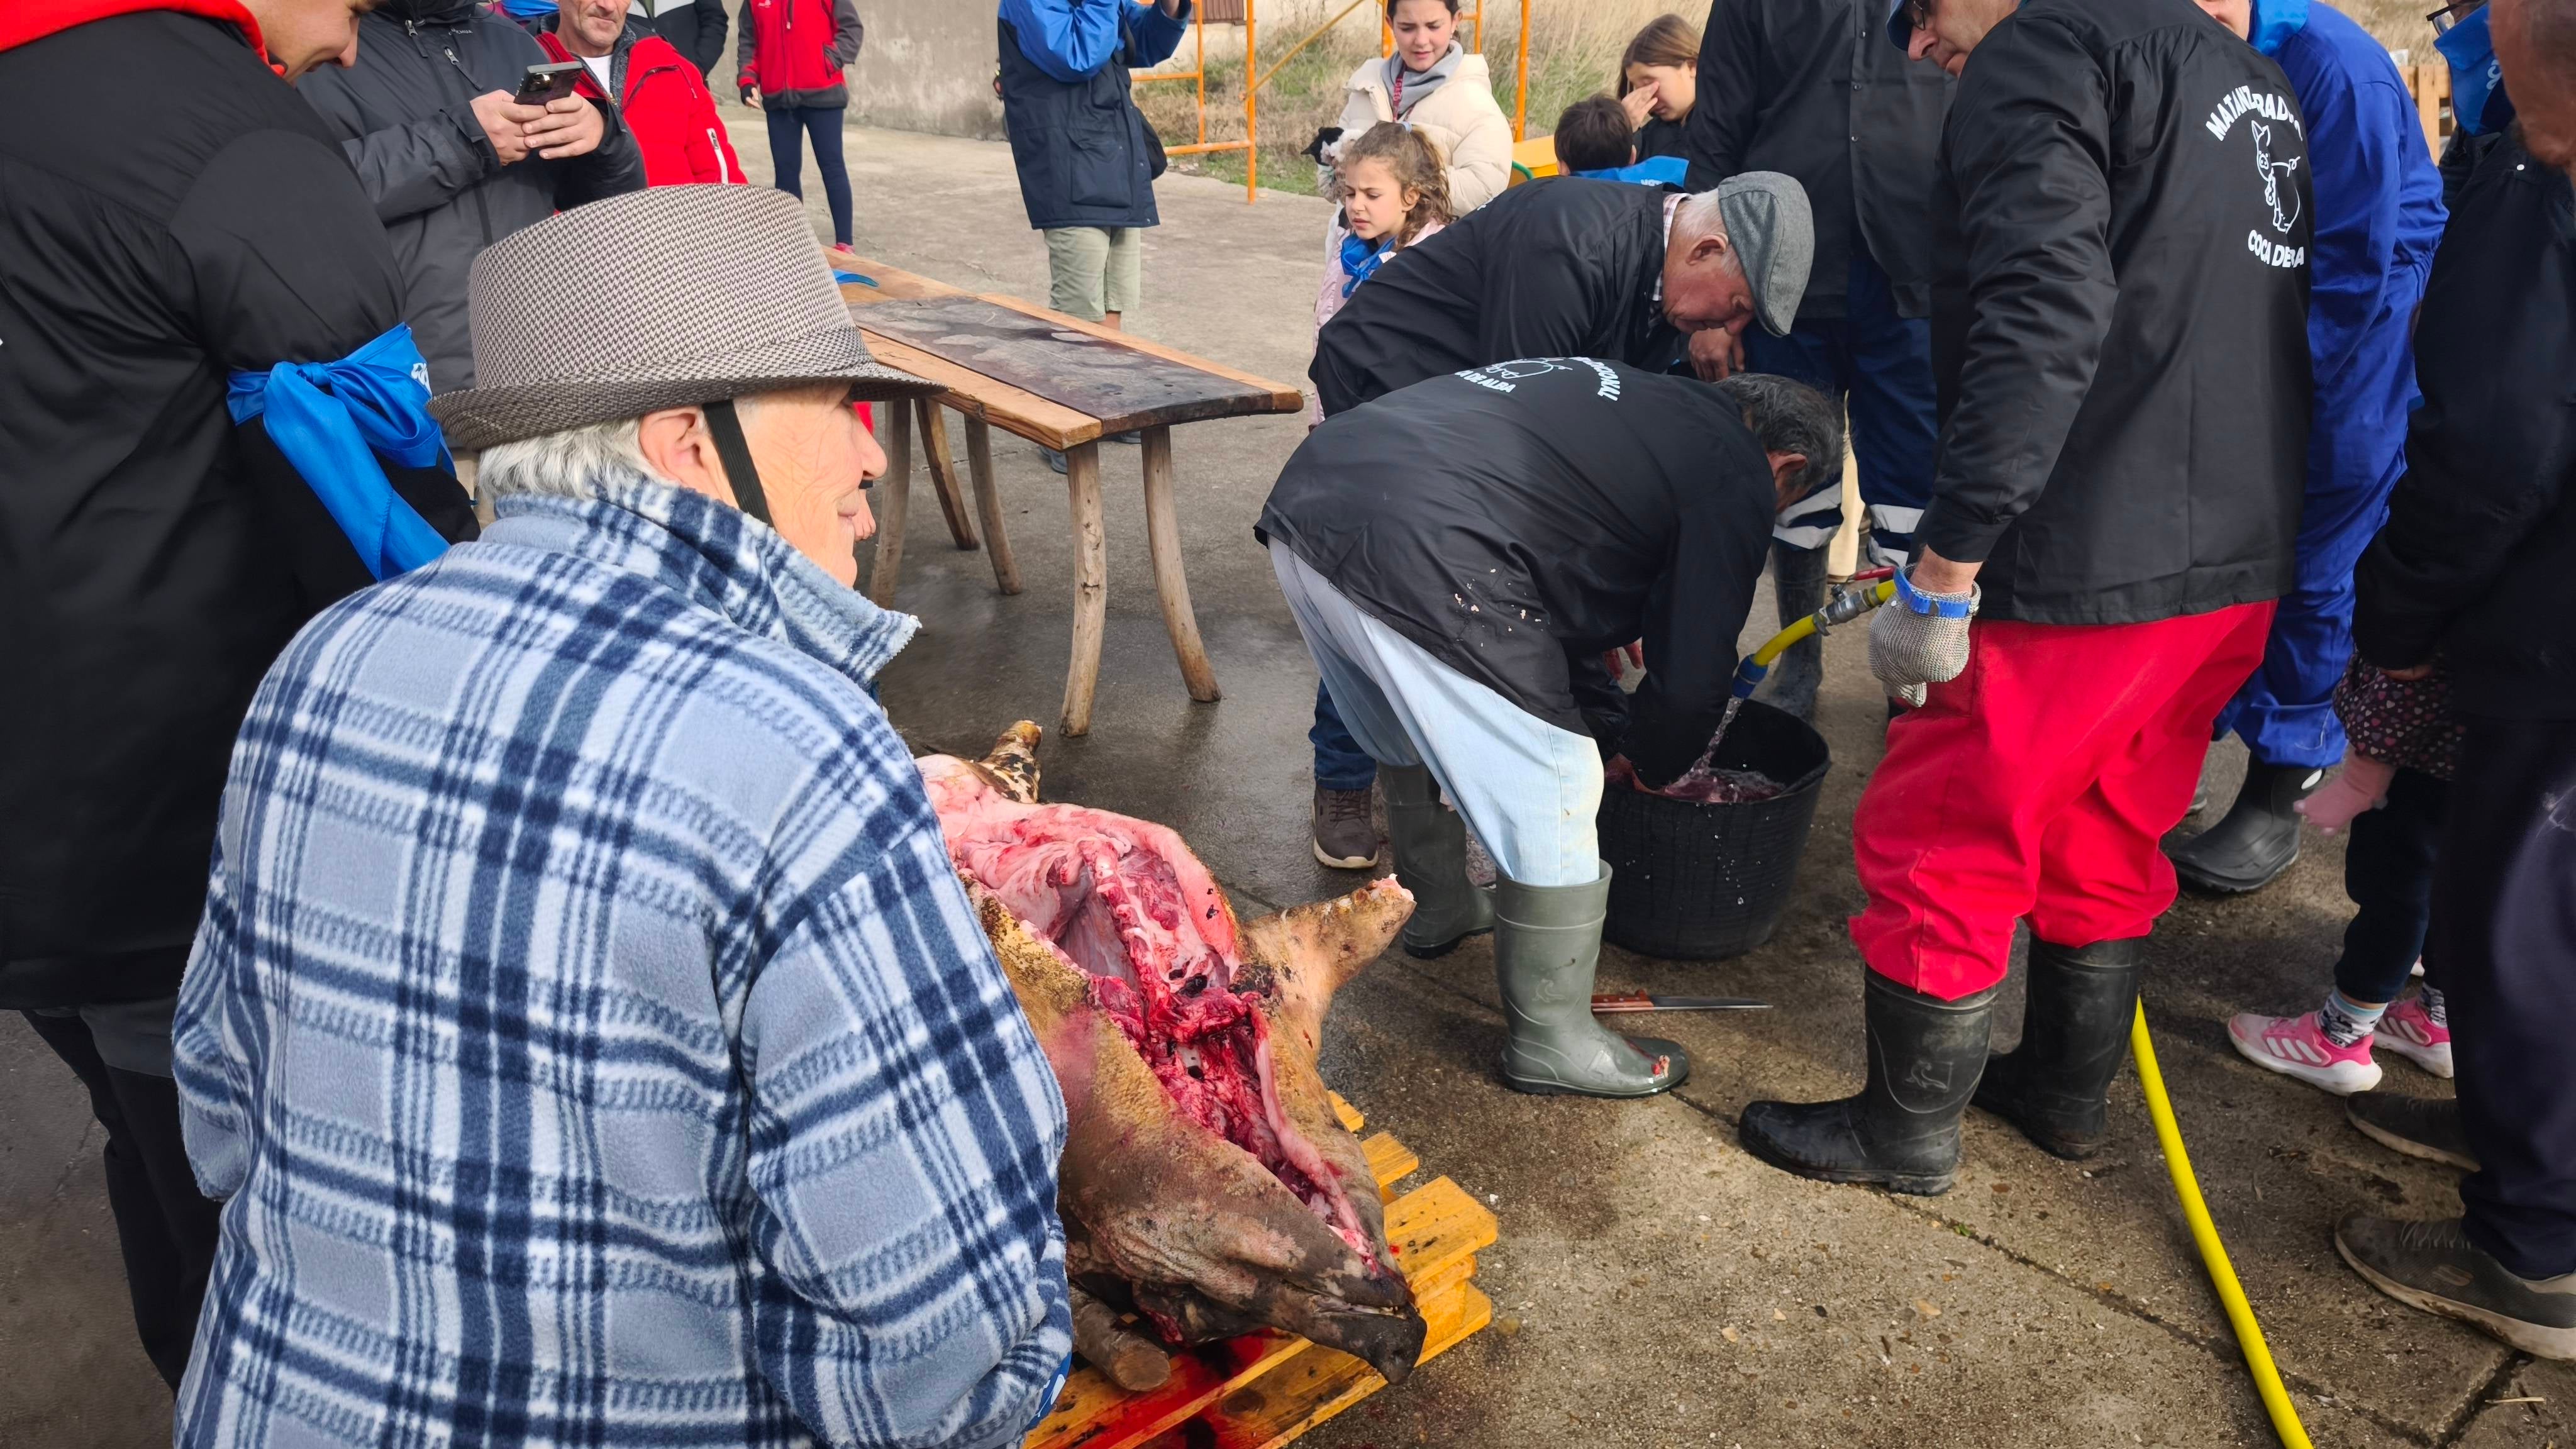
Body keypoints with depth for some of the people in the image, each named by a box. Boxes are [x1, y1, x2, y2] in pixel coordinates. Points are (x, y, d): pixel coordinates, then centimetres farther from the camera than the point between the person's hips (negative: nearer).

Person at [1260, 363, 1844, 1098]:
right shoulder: (1736, 478, 7)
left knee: (1414, 742, 32)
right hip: (1416, 556, -9)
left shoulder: (1621, 392, 30)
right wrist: (1646, 766, 27)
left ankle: (1437, 907, 52)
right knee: (1553, 791, 5)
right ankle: (1552, 1044, 19)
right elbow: (1693, 677, 7)